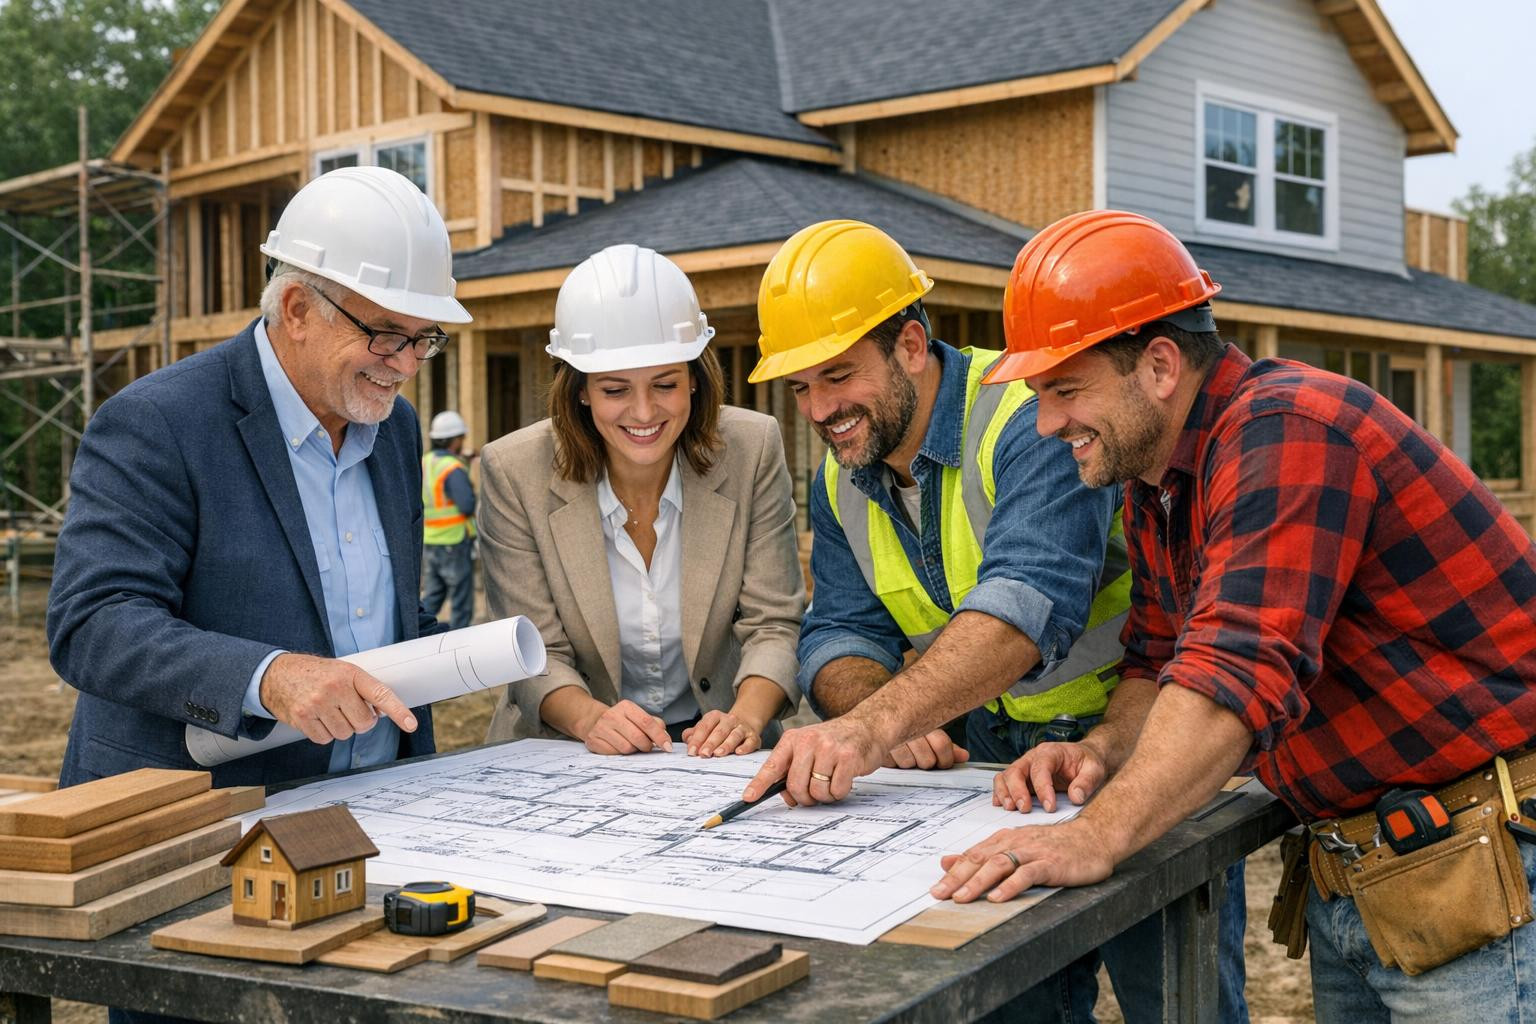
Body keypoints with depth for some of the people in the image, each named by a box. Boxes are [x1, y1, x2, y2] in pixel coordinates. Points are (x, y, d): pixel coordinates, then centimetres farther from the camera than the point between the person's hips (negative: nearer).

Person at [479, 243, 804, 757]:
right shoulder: (514, 472, -10)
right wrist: (590, 718, -27)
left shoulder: (752, 450, -7)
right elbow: (537, 655, -8)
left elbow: (773, 625, -5)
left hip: (712, 747, 1)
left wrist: (745, 717, -24)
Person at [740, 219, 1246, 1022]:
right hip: (991, 765, 6)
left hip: (1135, 739, -6)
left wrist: (874, 724, -50)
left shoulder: (1032, 419, -24)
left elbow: (1027, 603, -38)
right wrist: (885, 721, -25)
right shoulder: (842, 481, 2)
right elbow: (842, 634, -1)